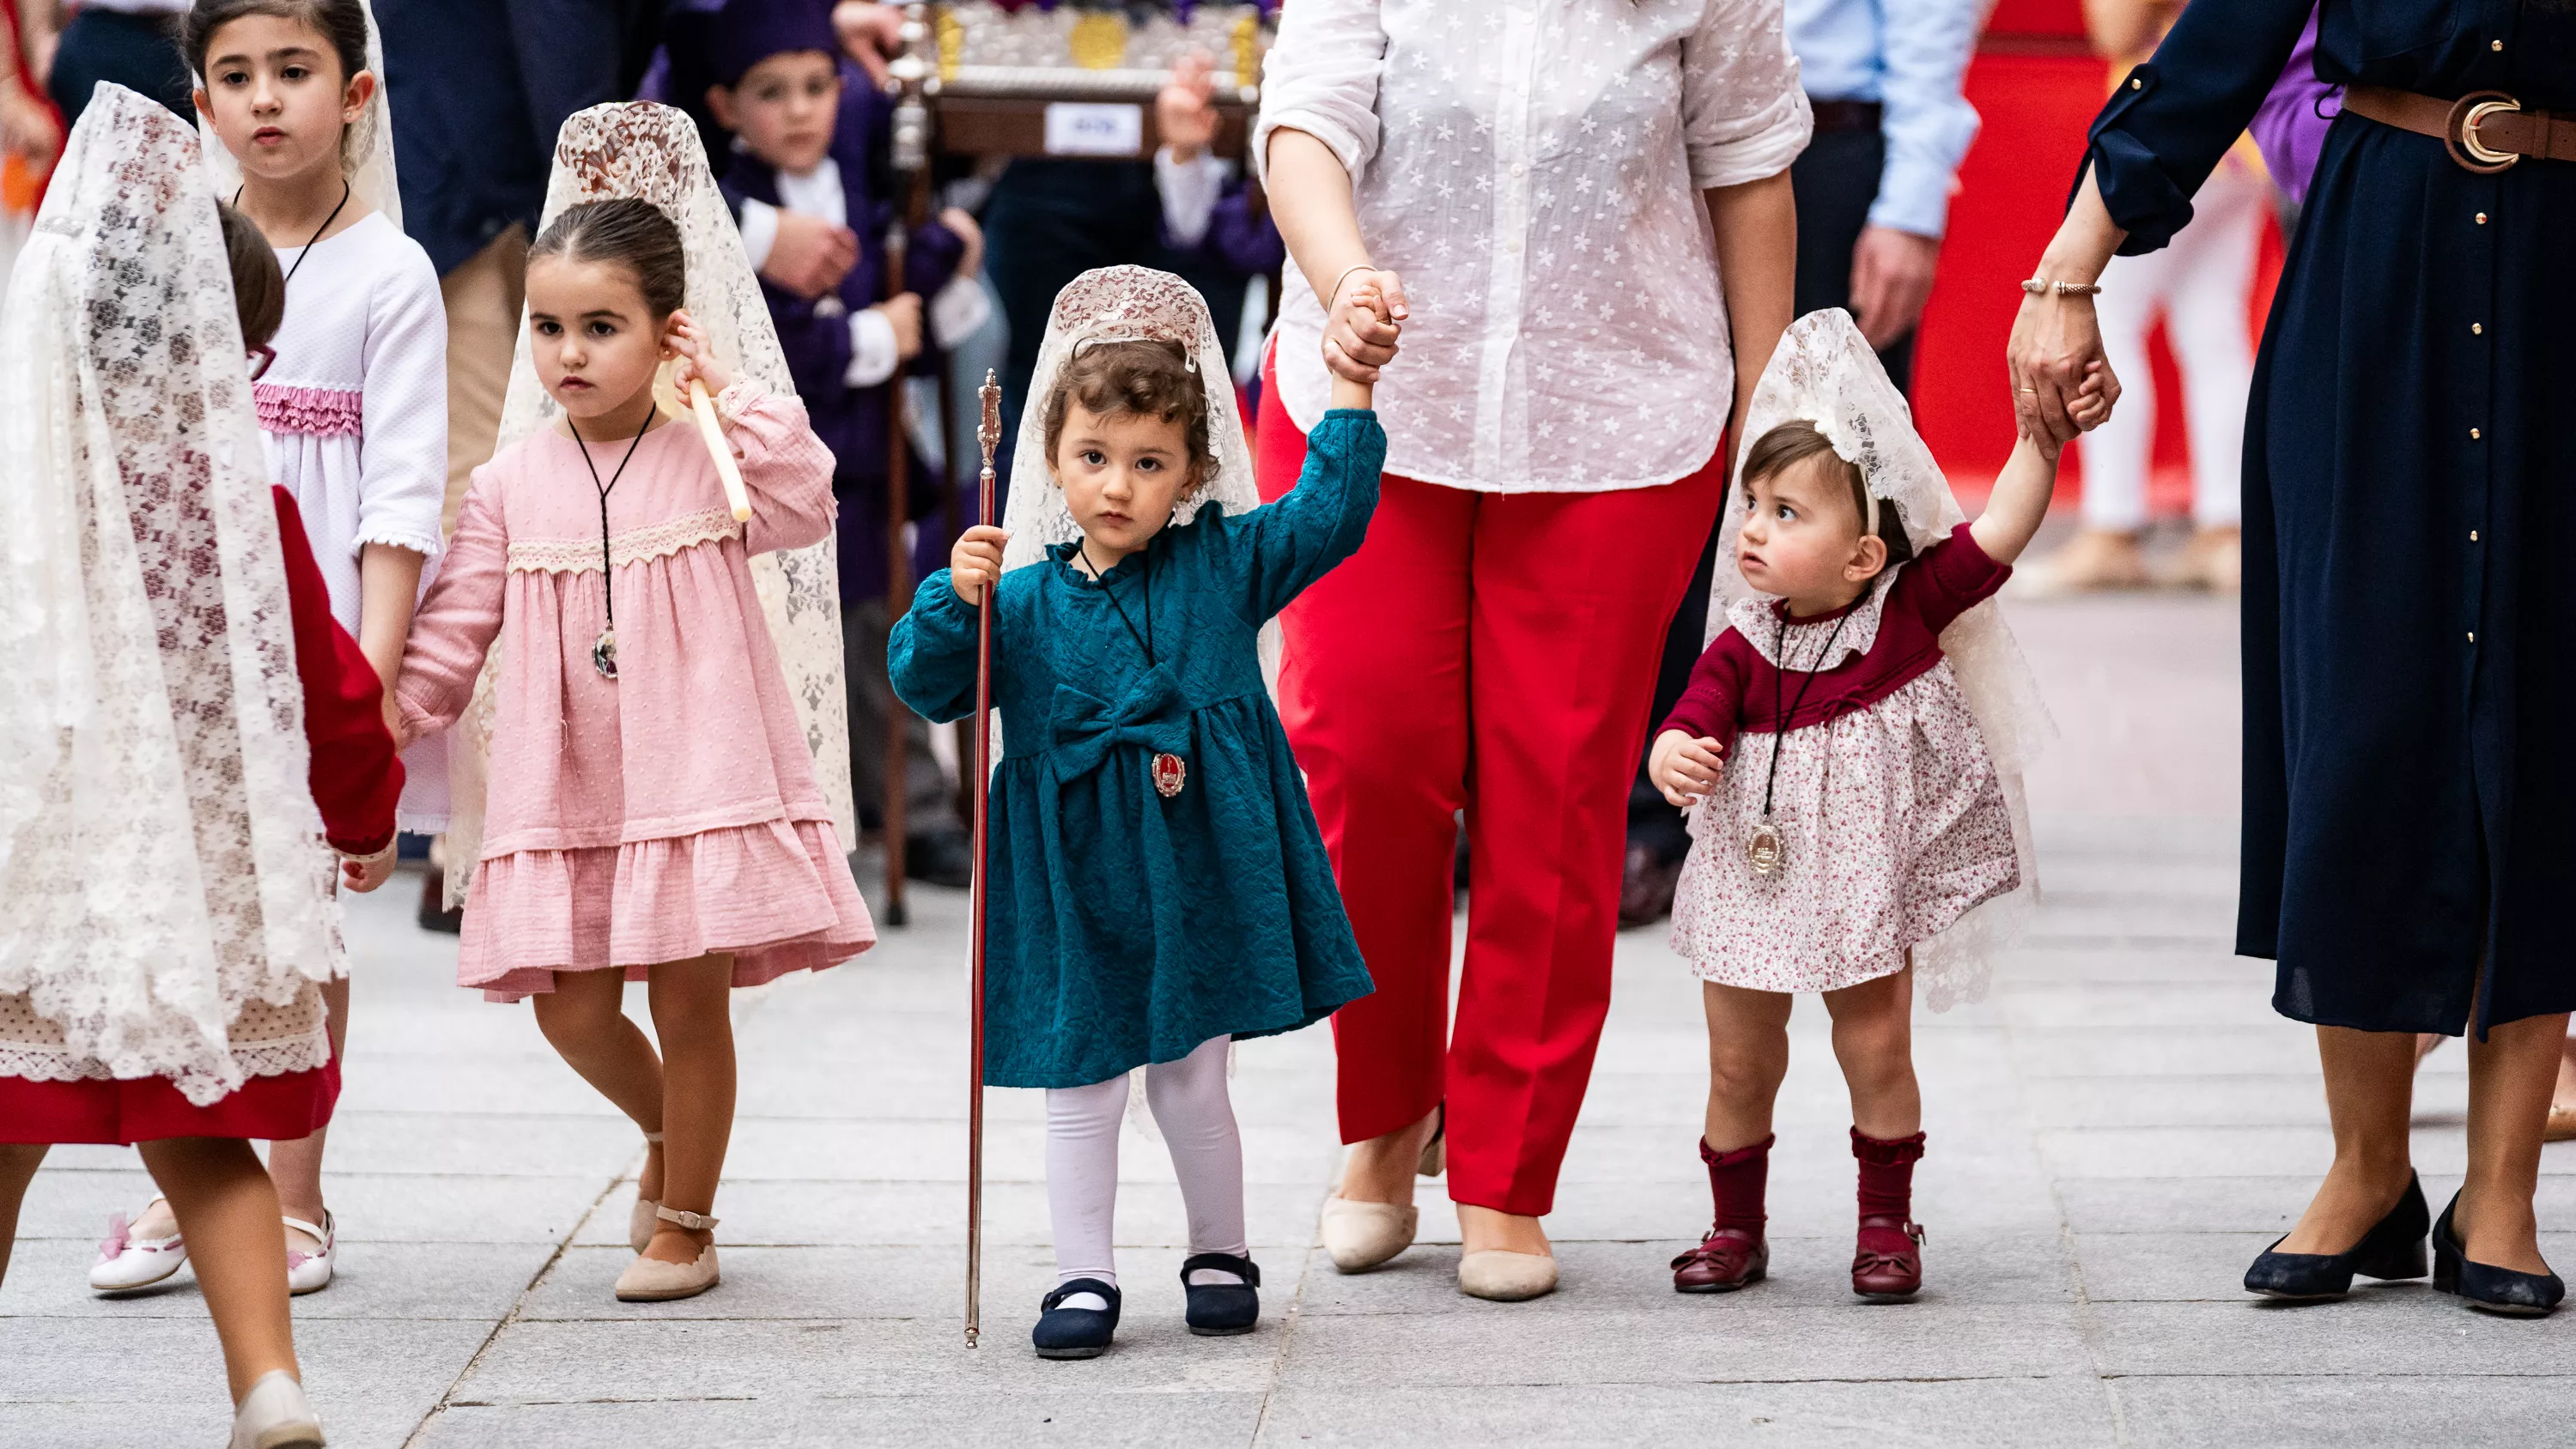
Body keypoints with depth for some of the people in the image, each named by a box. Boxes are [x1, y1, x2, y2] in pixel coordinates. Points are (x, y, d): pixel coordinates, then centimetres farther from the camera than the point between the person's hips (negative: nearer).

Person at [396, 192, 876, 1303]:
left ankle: (686, 1221, 19)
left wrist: (729, 390, -17)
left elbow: (805, 509, -20)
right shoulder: (511, 484, 5)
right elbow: (451, 634, 7)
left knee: (689, 1001, 2)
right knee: (570, 1009, 0)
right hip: (564, 796, 3)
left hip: (700, 783, -2)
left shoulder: (713, 456, -1)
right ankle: (664, 1131, 32)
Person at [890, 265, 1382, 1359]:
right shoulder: (1024, 601, -2)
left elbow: (1330, 515, -1)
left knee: (1191, 1081, 10)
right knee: (1080, 1087, 6)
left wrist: (1350, 394, -8)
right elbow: (929, 686, -3)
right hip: (1077, 885, 0)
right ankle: (1083, 1277, 16)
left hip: (1200, 871, 0)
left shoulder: (1222, 567, 1)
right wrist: (956, 602, -20)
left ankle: (1219, 1256, 28)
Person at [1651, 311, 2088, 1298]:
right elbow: (1689, 726, -15)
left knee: (1877, 1051, 3)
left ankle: (1887, 1224, 18)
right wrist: (1675, 759, -39)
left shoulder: (1907, 610, -9)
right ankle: (1736, 1226, 24)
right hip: (1751, 878, 1)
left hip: (1866, 883, -1)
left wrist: (2044, 437, -23)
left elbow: (1998, 533, -14)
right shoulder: (1742, 648, -8)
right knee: (1739, 1065, 8)